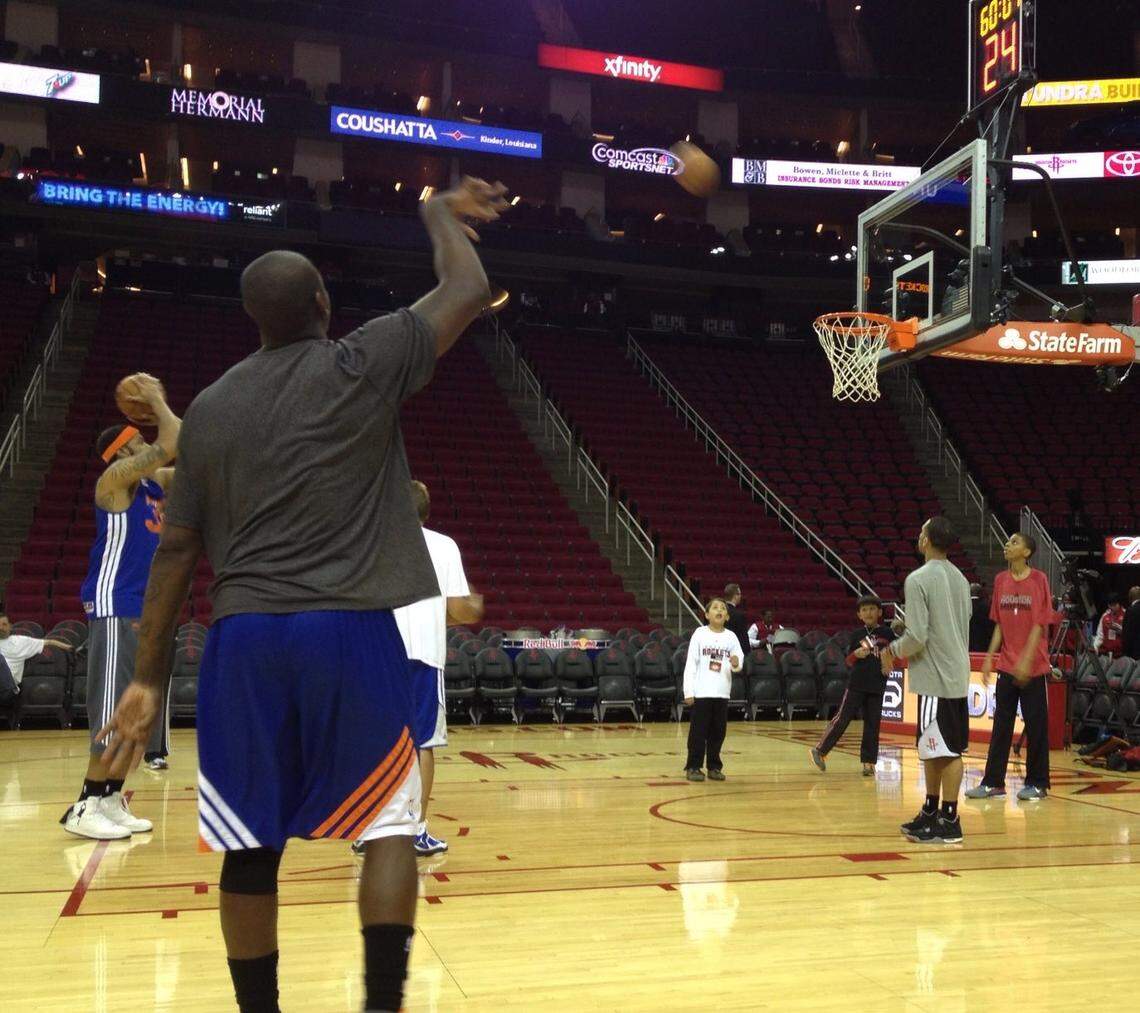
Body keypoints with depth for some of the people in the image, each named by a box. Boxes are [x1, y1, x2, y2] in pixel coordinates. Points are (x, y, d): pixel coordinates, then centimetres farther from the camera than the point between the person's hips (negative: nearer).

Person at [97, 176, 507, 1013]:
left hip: (243, 637, 4)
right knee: (390, 823, 7)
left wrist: (150, 676, 16)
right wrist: (443, 214, 27)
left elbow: (179, 549, 11)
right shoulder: (363, 367, 0)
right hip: (350, 630, -4)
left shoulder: (210, 408, 11)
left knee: (251, 843, 11)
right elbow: (471, 292, 9)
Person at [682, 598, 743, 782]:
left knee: (718, 732, 9)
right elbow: (690, 663, -4)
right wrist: (689, 691, -8)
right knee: (698, 731, 1)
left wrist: (736, 663, -22)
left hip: (722, 693, 3)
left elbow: (739, 660, 3)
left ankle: (714, 766, 20)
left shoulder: (730, 637, 4)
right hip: (701, 692, -3)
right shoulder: (700, 634, -2)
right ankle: (693, 767, 11)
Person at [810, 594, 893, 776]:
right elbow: (849, 662, 9)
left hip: (877, 686, 0)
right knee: (842, 718, -3)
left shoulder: (887, 633, 2)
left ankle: (869, 762, 12)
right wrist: (856, 655, -12)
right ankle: (820, 749, 6)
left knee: (872, 724, 4)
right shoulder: (857, 635, 5)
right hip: (857, 684, 0)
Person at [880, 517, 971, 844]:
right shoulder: (959, 578, 11)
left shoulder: (919, 579, -15)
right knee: (933, 750, 16)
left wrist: (891, 651, -1)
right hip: (957, 675, 9)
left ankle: (949, 822, 3)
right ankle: (931, 813, 24)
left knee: (945, 751, -3)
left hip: (935, 678, -9)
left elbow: (916, 637, -19)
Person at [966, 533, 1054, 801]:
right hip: (1006, 665, 5)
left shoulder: (1038, 580, -7)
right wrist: (990, 657, 6)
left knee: (1036, 725, 3)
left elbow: (1039, 624, -11)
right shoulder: (1001, 580, 8)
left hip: (1033, 666, -5)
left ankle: (1037, 784, 14)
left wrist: (1026, 659, -18)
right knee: (1001, 724, 7)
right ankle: (993, 782, 13)